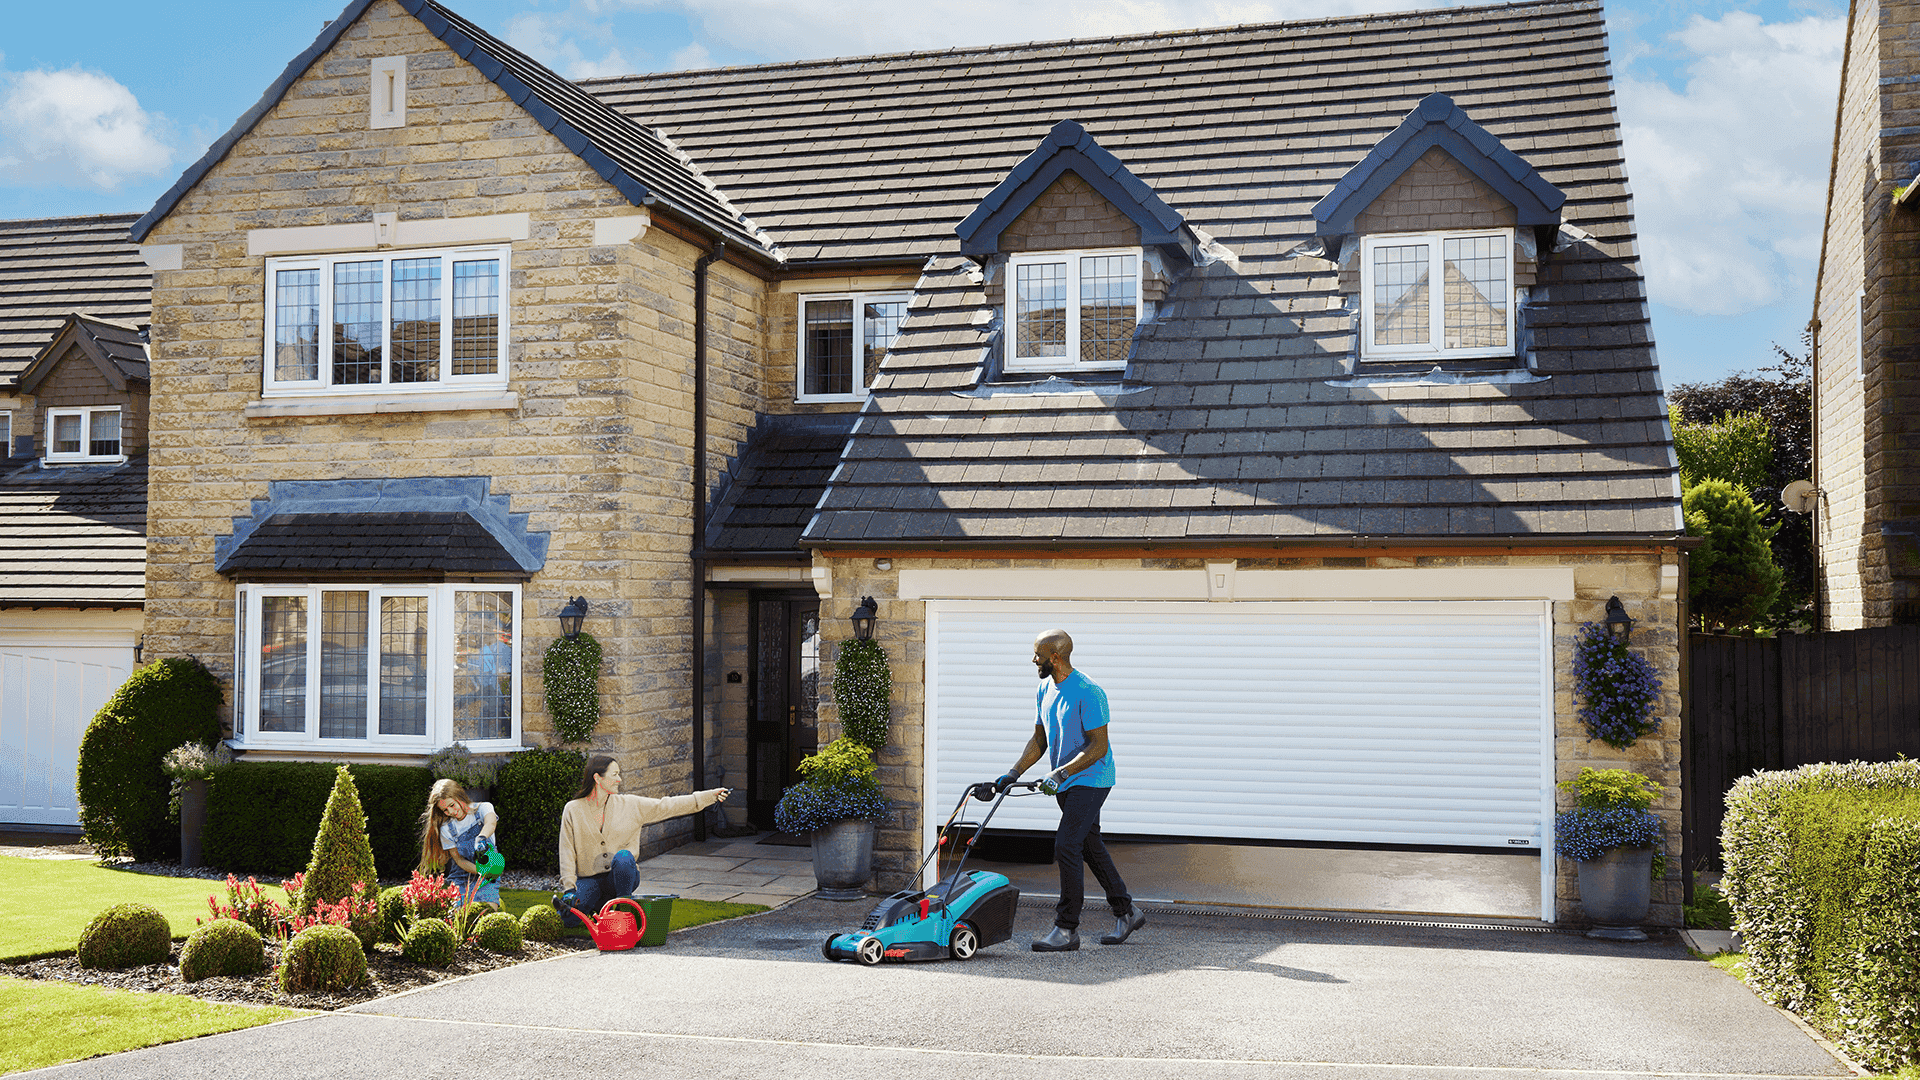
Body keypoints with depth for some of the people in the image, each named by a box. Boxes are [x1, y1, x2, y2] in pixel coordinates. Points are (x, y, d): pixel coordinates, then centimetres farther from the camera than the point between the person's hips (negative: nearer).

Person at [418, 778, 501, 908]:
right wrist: (481, 871, -20)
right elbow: (459, 860, -1)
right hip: (460, 881, 3)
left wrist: (481, 838, -49)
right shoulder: (446, 829, 2)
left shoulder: (483, 808, -2)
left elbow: (491, 823, -25)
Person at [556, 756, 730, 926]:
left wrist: (708, 796, -4)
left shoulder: (630, 805, 3)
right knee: (571, 919, -29)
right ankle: (595, 906, 3)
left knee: (623, 856, -34)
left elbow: (664, 807, 1)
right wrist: (569, 888, -14)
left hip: (621, 876, 2)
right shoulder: (573, 810, -2)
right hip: (588, 880, -2)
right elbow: (567, 853, -3)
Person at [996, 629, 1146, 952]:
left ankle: (1067, 929, -8)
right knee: (1091, 847, 15)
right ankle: (1126, 912, 29)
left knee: (1066, 845, -15)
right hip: (1065, 783, 9)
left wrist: (1061, 773, -27)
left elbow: (1098, 747, -21)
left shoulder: (1088, 693, -20)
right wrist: (1013, 774, 3)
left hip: (1090, 780, -9)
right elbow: (1039, 741, 14)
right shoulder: (1045, 691, 8)